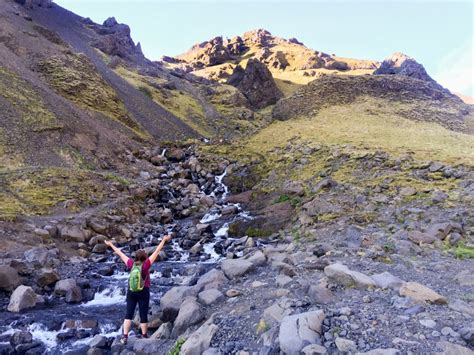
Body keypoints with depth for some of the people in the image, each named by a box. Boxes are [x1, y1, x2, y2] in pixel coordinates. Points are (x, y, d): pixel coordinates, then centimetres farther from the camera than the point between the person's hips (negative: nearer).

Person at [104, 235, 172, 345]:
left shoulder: (131, 264, -8)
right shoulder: (145, 265, -17)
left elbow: (120, 253, 2)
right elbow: (156, 252, -18)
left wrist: (111, 244, 12)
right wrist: (163, 240, -16)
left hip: (131, 292, 3)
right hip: (143, 292, -3)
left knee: (128, 314, 9)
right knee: (143, 316, 7)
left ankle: (125, 337, 4)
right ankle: (144, 337, 16)